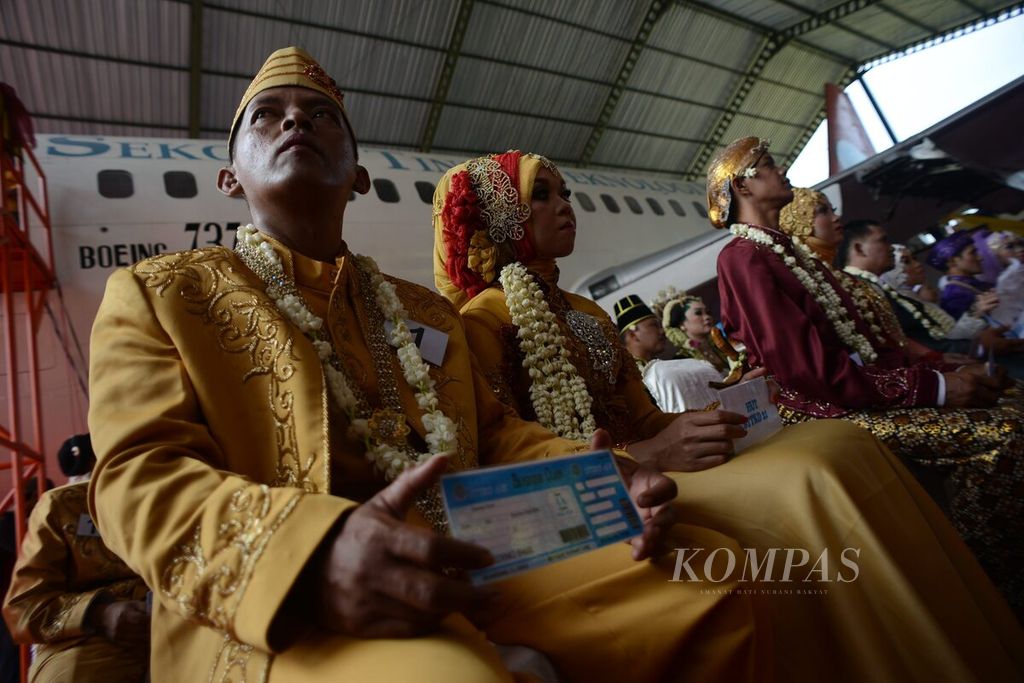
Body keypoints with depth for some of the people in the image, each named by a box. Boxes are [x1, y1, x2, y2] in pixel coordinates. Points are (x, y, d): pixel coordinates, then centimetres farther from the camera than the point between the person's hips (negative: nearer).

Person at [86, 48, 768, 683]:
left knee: (708, 592, -11)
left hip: (470, 566, 6)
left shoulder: (426, 311, 22)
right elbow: (139, 477, -4)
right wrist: (311, 552, -26)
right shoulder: (158, 293, 10)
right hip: (286, 612, -5)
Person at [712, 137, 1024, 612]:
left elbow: (860, 341, 15)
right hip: (822, 409, -8)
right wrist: (932, 387, -16)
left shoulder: (788, 248, 16)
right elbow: (808, 366, -18)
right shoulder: (743, 257, -11)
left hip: (862, 385, 8)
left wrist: (943, 372, 3)